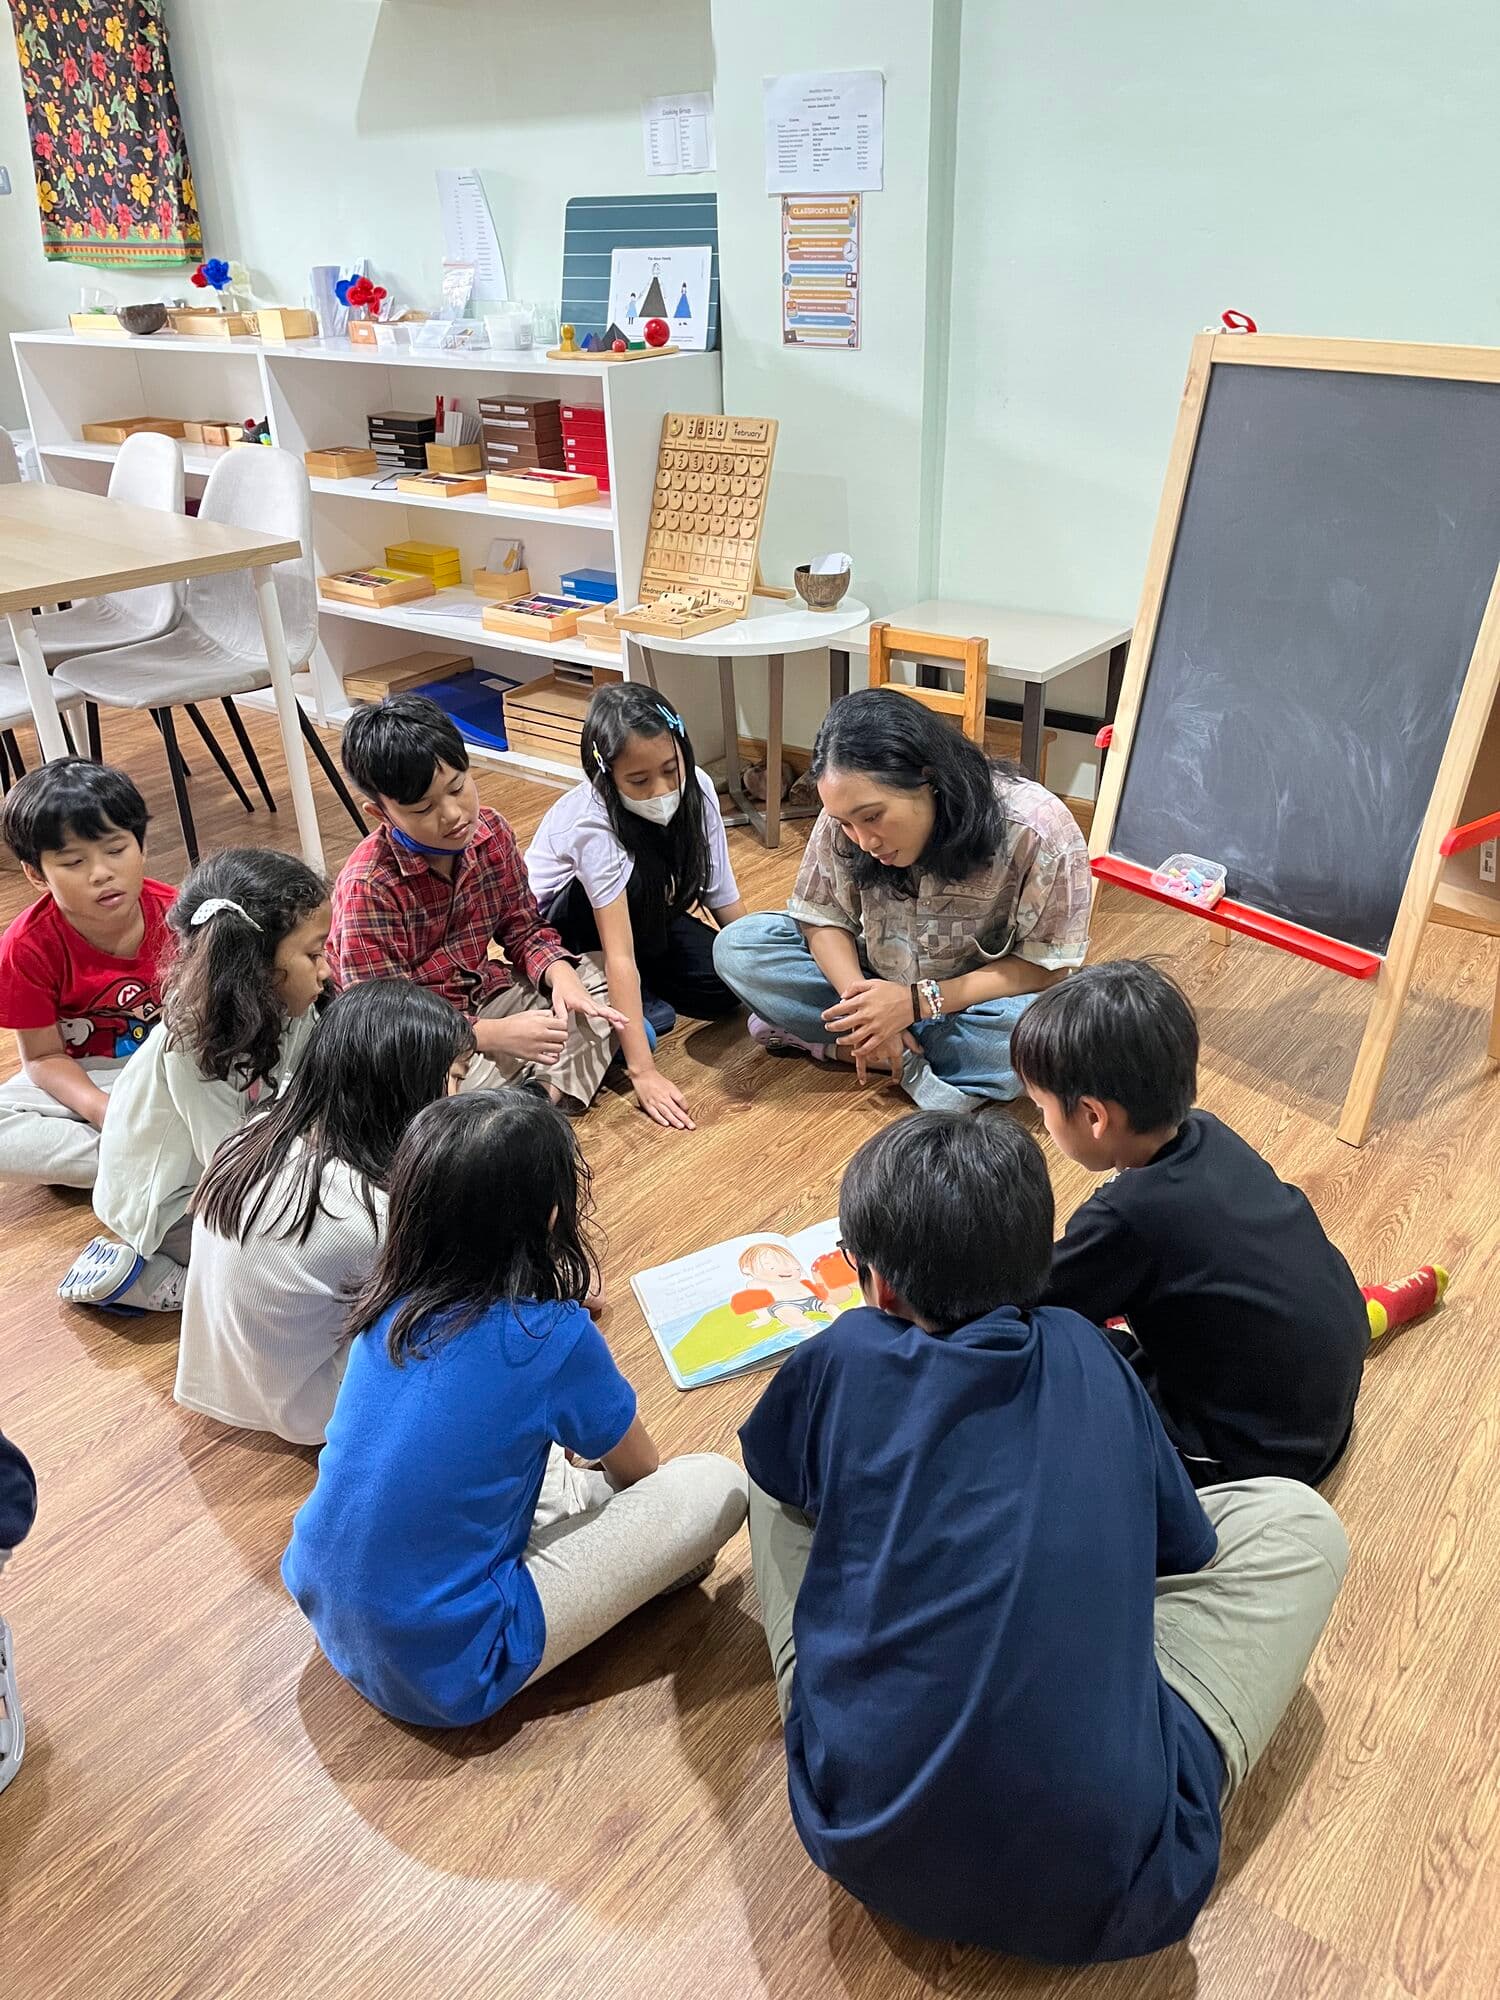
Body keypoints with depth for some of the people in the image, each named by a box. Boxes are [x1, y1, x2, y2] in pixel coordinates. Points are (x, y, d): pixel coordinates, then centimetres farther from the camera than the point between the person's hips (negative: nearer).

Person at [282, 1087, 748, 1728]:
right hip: (442, 1674, -6)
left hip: (324, 1609, 7)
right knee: (719, 1485, -3)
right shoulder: (553, 1339, -22)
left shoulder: (391, 1302, -6)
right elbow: (641, 1476, 1)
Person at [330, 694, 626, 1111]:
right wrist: (495, 1035, -33)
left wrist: (559, 974, -18)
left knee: (601, 977, -2)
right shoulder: (367, 888, -26)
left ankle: (548, 1094, -18)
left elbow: (523, 927, 4)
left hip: (484, 992, 7)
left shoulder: (490, 832, -9)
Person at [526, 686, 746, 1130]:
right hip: (556, 923, -4)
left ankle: (643, 995, 4)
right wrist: (643, 1072, -44)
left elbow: (724, 898, -13)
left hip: (642, 911, 5)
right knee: (641, 877, -36)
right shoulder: (592, 823, -36)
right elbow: (617, 953, -41)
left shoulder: (696, 789, -22)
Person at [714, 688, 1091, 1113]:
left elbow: (1046, 967, -20)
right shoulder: (846, 819, -19)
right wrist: (864, 1006, -25)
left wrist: (917, 1001, -28)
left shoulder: (1038, 832, -28)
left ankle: (828, 1044, -19)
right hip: (879, 987, 3)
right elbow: (821, 917, -7)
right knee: (737, 946, -15)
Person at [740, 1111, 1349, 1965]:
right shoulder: (1091, 1359, 1)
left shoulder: (844, 1358, -4)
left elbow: (776, 1471, 19)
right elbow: (1188, 1548, 17)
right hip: (1110, 1888, 0)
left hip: (868, 1841, 1)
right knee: (1296, 1518, 16)